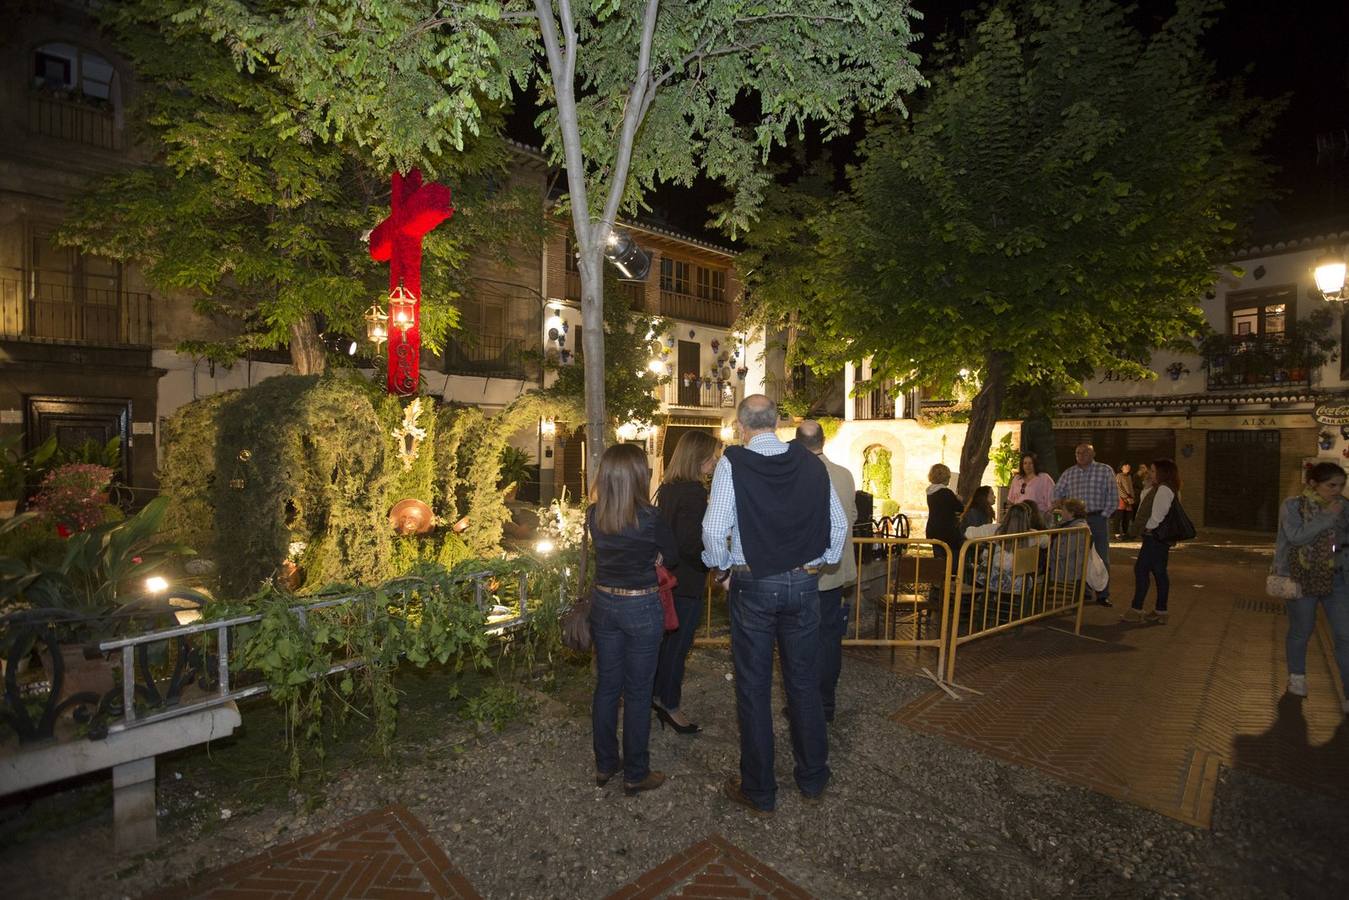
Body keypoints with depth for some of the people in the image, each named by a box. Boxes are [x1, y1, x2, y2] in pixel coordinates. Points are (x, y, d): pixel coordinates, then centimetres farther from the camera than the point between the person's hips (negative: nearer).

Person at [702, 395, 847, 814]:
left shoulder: (732, 463, -13)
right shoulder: (811, 464, -4)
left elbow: (714, 531, -16)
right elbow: (839, 524, 1)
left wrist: (722, 566, 3)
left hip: (752, 585, -3)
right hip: (804, 584, 3)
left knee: (754, 688, 11)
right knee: (805, 683, 18)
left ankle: (759, 791, 26)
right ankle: (813, 780, 35)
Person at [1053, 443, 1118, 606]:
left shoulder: (1105, 470, 0)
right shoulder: (1069, 473, 8)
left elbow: (1113, 496, -3)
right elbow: (1057, 493, 13)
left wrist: (1104, 515, -9)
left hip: (1098, 519, -2)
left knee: (1102, 558, 3)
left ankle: (1102, 595, 11)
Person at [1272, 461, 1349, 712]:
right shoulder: (1293, 506, -8)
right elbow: (1296, 536, -20)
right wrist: (1327, 517, -19)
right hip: (1302, 579, -3)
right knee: (1301, 630, 11)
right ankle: (1296, 677, 31)